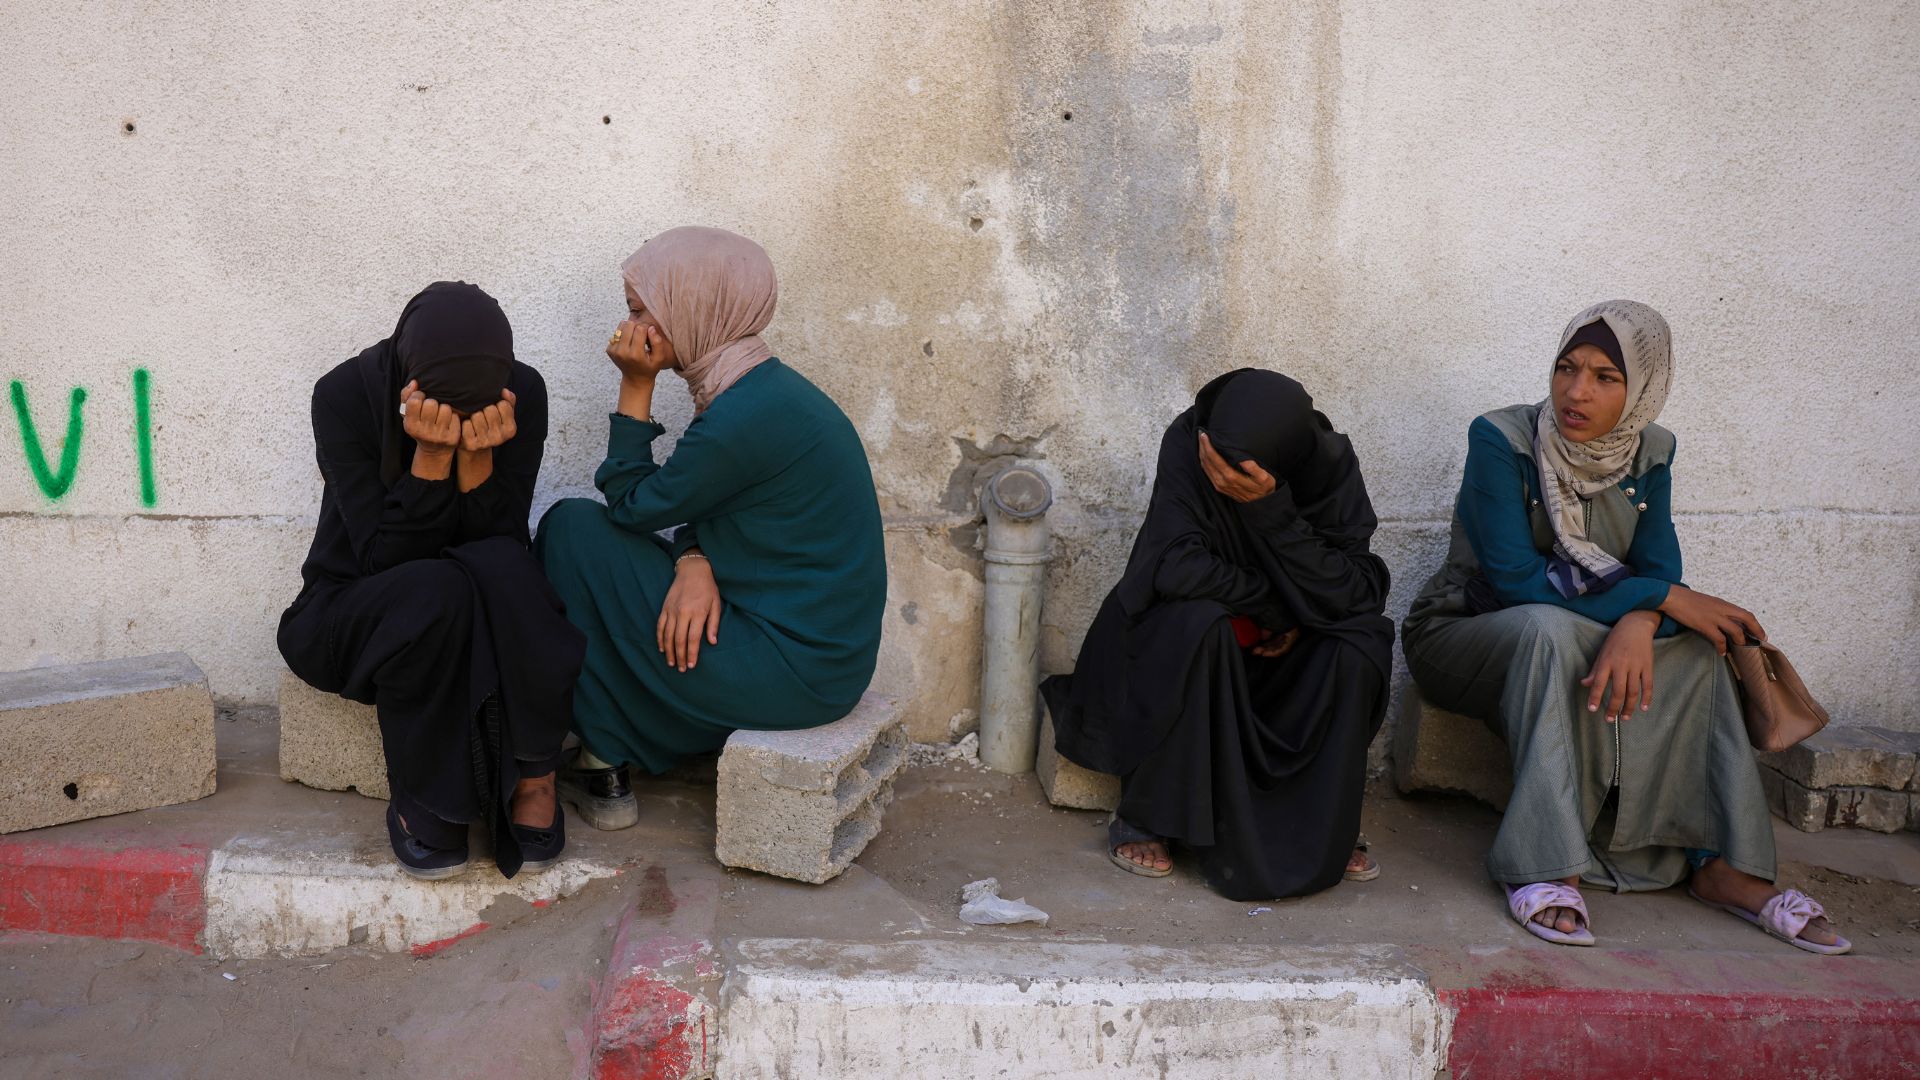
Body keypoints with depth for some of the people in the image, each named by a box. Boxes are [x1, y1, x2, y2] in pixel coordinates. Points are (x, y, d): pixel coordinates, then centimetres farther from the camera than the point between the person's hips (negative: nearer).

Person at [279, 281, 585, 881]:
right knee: (435, 591, -36)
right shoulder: (344, 395, -20)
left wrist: (477, 454, -31)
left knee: (501, 568, -34)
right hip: (352, 617, -2)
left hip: (487, 616, 2)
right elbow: (382, 557, -23)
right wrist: (432, 455, -34)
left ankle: (533, 776, -21)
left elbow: (503, 541, -16)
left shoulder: (523, 394, -14)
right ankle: (419, 797, -17)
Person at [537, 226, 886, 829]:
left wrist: (635, 387, -6)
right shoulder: (767, 389, 8)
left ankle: (601, 767, 7)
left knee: (573, 528, -2)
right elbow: (701, 511, 11)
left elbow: (629, 505, -9)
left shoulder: (747, 417, -22)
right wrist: (694, 562, -10)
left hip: (794, 674, -9)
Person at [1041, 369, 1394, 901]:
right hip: (1177, 645, -2)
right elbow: (1178, 567, -31)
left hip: (1278, 655, 2)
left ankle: (1320, 830, -6)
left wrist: (1270, 509, -36)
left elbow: (1348, 596, -26)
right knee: (1199, 620, -35)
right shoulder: (1186, 441, -22)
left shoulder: (1330, 463, -17)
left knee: (1361, 641, -26)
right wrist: (1277, 605, -22)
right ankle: (1144, 818, -17)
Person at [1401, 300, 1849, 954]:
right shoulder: (1500, 440, -17)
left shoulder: (1648, 453, 0)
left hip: (1562, 649, 5)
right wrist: (1662, 597, -25)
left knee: (1693, 646, -19)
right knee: (1550, 628, -36)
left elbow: (1659, 567, -11)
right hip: (1462, 636, -5)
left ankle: (1725, 866, -21)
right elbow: (1514, 578, -24)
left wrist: (1640, 622, -35)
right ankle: (1545, 872, -40)